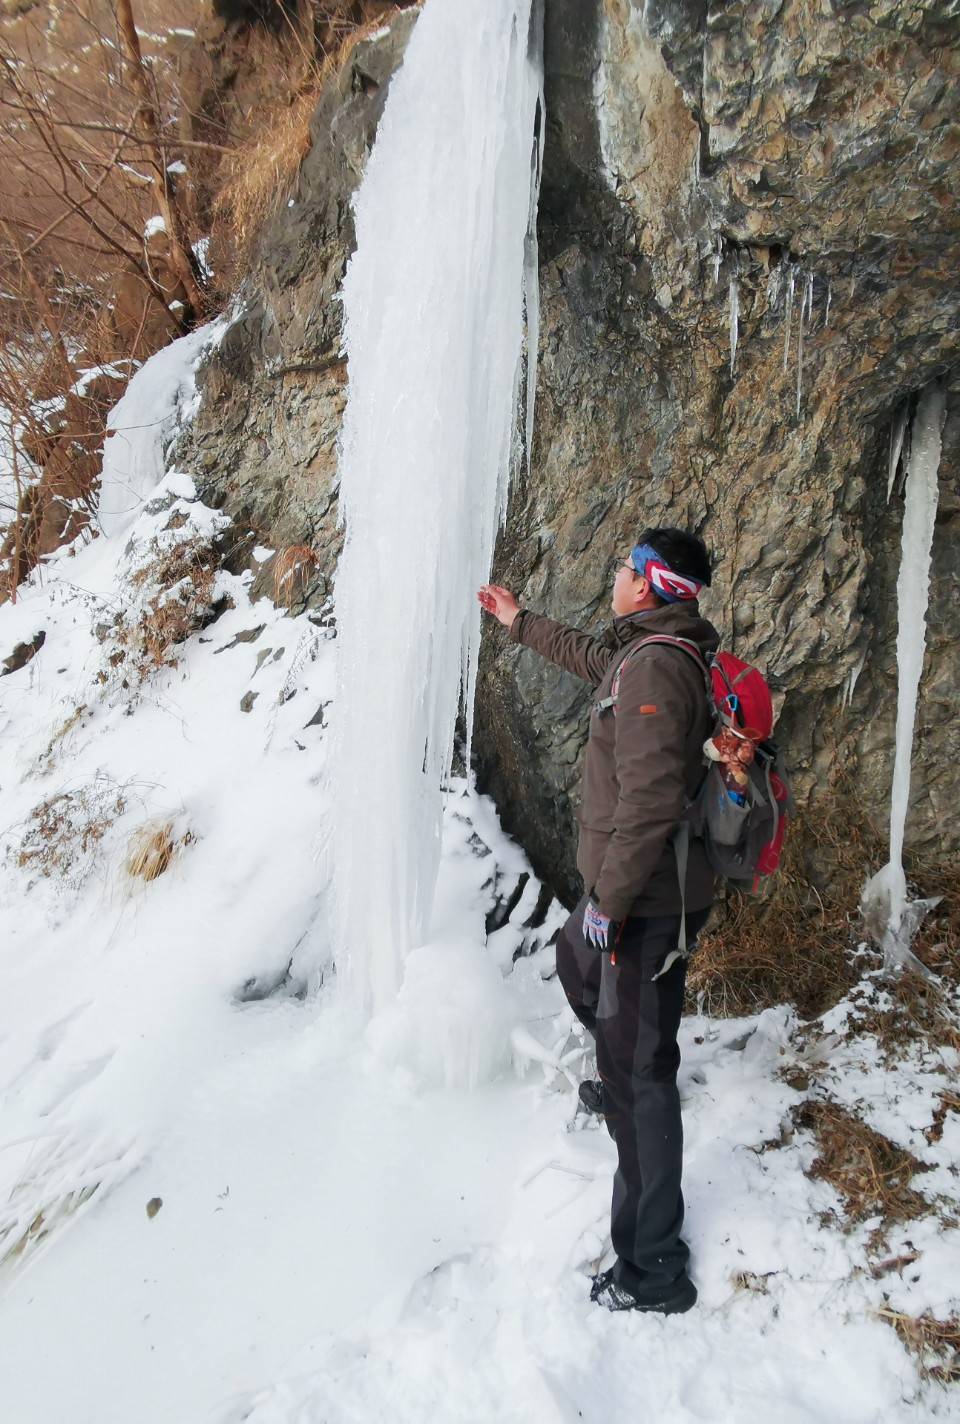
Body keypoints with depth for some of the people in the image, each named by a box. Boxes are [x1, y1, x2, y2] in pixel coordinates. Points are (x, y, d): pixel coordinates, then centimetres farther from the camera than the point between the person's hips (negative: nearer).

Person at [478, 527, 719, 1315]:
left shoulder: (654, 667, -24)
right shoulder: (643, 652, 7)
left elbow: (649, 802, -30)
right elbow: (589, 655, 31)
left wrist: (608, 900, -22)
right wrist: (520, 622, 41)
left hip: (649, 902, -10)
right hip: (639, 889, 10)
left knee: (641, 1075, -3)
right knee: (577, 963, 34)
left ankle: (655, 1270, 8)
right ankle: (622, 1082, 56)